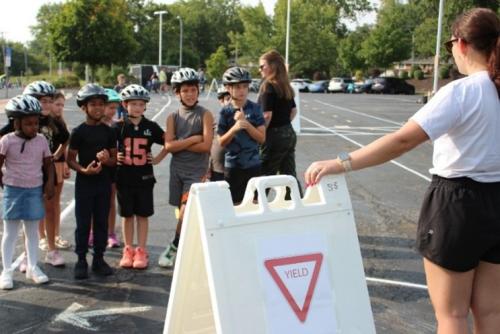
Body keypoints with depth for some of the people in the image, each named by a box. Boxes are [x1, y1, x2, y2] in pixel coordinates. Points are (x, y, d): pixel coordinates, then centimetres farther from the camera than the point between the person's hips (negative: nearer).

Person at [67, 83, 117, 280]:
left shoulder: (108, 132, 4)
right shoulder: (78, 132, -5)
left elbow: (115, 159, 9)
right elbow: (70, 159, -5)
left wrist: (107, 159, -13)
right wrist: (84, 170, -22)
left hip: (104, 183, 3)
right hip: (84, 183, -3)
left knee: (101, 222, 9)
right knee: (83, 223, 2)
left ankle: (99, 259, 20)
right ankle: (81, 260, 13)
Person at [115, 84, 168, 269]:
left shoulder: (151, 127, 0)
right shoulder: (120, 127, -2)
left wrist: (158, 159, -1)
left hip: (144, 177, 0)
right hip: (124, 177, 0)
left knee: (142, 215, 5)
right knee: (127, 215, 9)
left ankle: (141, 251, 14)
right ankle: (128, 250, 20)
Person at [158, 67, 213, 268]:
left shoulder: (205, 115, -4)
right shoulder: (173, 117, 5)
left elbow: (206, 145, -13)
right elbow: (168, 146, -6)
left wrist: (180, 144, -9)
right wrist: (192, 139, -13)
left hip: (197, 170, -3)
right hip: (177, 169, 4)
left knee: (186, 210, -12)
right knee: (183, 212, 10)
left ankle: (174, 247, 3)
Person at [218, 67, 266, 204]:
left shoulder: (255, 108, -2)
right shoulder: (225, 112, -2)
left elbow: (262, 138, -5)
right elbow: (221, 142, -3)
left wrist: (246, 123, -17)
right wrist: (234, 128, -19)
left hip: (253, 164, 0)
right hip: (232, 166, 0)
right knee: (235, 204, 7)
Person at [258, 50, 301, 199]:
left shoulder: (268, 86, -13)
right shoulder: (286, 86, 11)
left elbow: (267, 115, -19)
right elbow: (293, 111, 19)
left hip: (275, 136, -8)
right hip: (290, 134, 8)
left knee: (265, 175, 0)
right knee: (290, 175, 12)